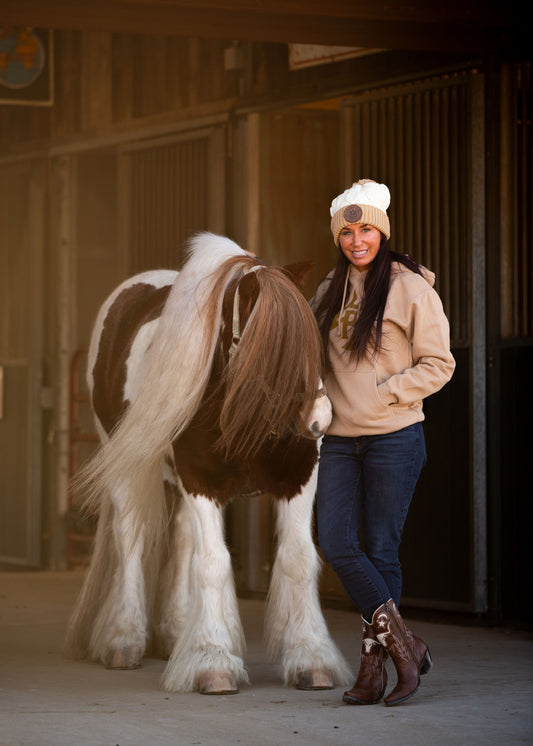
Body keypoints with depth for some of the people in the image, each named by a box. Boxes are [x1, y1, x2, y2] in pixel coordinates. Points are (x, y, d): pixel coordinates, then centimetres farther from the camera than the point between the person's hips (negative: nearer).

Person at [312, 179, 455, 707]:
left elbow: (438, 364, -3)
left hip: (394, 436, -5)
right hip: (341, 439, 5)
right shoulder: (330, 291, 13)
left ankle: (373, 667, 6)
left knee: (380, 549, -2)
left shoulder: (410, 287, -4)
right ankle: (403, 644, 0)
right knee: (335, 543, -8)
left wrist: (384, 393, -12)